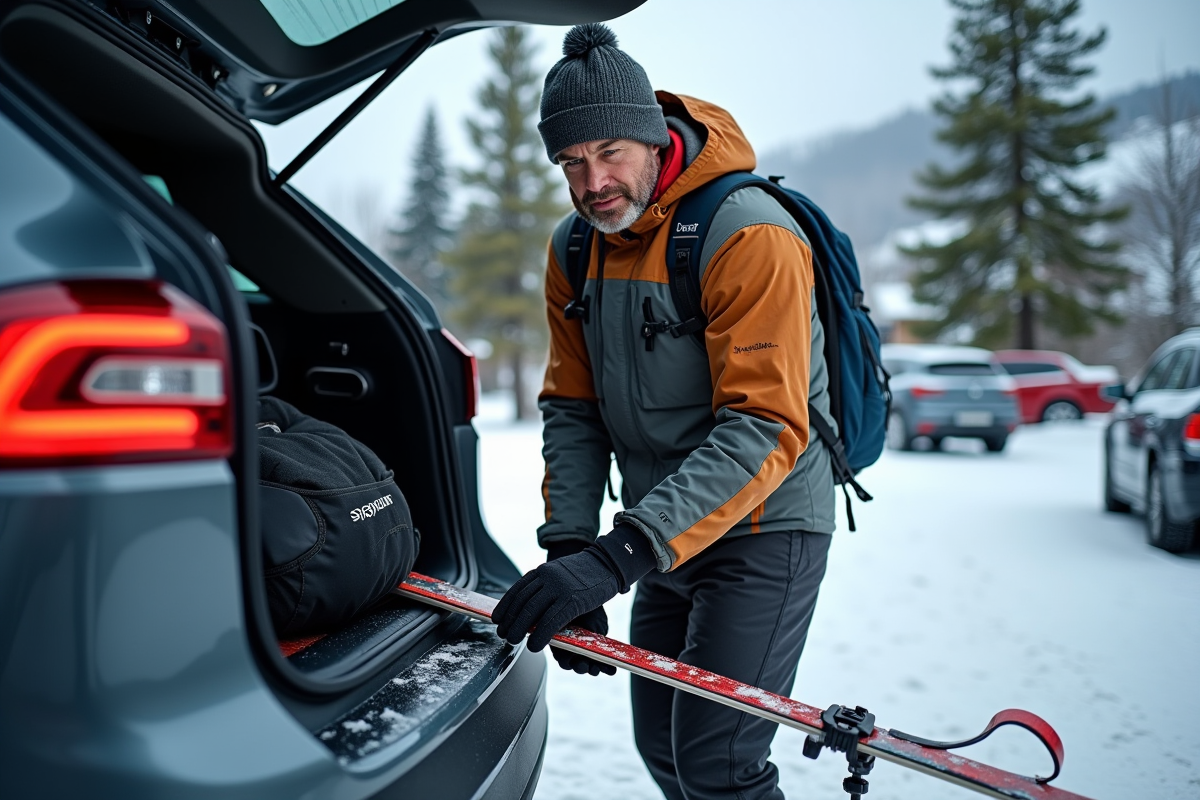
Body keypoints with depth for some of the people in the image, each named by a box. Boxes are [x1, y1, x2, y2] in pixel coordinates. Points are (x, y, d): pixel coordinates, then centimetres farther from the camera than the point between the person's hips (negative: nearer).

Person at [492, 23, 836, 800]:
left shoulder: (749, 235, -21)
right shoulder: (574, 249, 1)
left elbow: (765, 430, -29)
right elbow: (573, 411, 2)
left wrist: (621, 554, -35)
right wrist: (569, 547, -12)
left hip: (762, 530, -7)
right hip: (665, 534, 7)